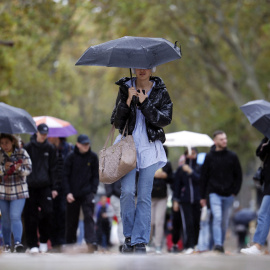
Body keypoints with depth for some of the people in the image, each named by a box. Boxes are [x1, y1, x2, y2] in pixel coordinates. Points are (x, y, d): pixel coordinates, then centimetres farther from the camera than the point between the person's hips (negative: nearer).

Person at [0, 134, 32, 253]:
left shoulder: (22, 153, 0)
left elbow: (28, 169, -5)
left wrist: (19, 168, -24)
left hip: (19, 191, -2)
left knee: (15, 216, -15)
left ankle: (17, 242, -19)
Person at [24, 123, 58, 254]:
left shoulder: (50, 149, 8)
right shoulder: (28, 147, 1)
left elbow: (53, 169, 9)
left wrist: (54, 187, 3)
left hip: (45, 186, 1)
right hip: (30, 186, -1)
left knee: (47, 212, -10)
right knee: (31, 215, -1)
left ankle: (44, 241, 7)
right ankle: (32, 244, 6)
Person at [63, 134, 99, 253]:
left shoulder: (93, 157, 3)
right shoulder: (71, 157, -1)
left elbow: (96, 176, 8)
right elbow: (65, 176, 1)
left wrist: (93, 191, -4)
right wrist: (67, 192, -8)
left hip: (87, 193, 0)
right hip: (73, 194, 0)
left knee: (89, 218, -12)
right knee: (71, 221, 8)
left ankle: (91, 242, -21)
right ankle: (70, 242, 19)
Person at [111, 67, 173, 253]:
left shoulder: (160, 92, 4)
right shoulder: (125, 89, 6)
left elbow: (166, 119, -7)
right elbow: (116, 121, 3)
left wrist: (145, 104, -16)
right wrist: (127, 102, -13)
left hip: (149, 147, 0)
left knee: (144, 195, -2)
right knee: (127, 190, -13)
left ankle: (140, 241, 4)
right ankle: (129, 236, 3)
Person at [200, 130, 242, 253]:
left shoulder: (232, 156, 4)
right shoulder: (209, 157, 2)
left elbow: (238, 175, 10)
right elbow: (204, 177, 6)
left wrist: (235, 191, -1)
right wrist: (203, 196, 5)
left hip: (228, 195, 2)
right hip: (214, 193, -2)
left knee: (225, 221, 7)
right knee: (217, 217, -18)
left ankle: (221, 244, 19)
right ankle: (217, 244, -23)